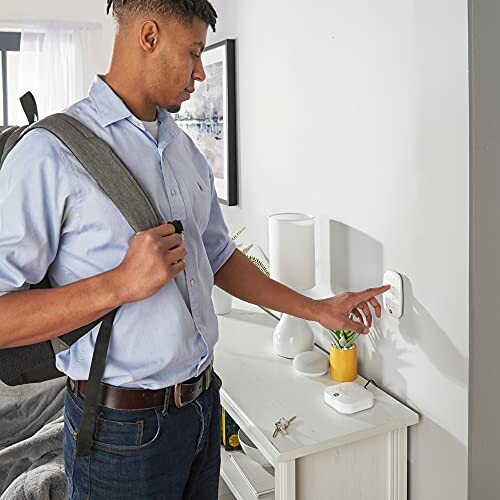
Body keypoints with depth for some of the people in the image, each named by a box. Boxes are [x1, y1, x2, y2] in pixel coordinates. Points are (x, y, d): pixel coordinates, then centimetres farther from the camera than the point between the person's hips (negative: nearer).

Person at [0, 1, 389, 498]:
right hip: (122, 426, -7)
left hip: (203, 401, 7)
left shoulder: (185, 150, 9)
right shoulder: (50, 154, -16)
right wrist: (120, 285, -26)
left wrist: (317, 309, 17)